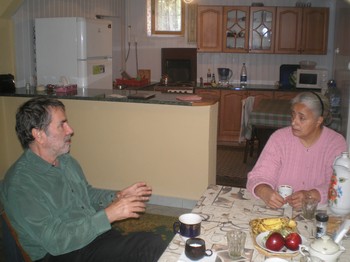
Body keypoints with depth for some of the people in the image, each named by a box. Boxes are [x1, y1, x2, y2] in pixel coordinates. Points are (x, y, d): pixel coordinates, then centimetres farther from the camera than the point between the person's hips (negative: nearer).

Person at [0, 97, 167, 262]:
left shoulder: (67, 161, 9)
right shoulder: (19, 184, -17)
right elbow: (55, 241, -21)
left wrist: (117, 197, 7)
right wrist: (107, 215, -22)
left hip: (96, 235, 8)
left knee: (153, 243, -22)